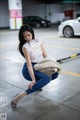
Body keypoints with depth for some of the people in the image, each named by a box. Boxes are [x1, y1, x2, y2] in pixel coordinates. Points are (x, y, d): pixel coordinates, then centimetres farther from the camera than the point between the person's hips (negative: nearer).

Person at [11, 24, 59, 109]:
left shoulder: (39, 42, 1)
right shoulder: (25, 46, -16)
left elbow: (46, 56, 6)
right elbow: (29, 63, -24)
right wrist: (33, 79, -30)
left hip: (39, 67, 6)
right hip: (29, 69, -6)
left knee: (55, 74, -14)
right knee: (46, 78, -31)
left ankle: (37, 84, 8)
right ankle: (20, 96, -32)